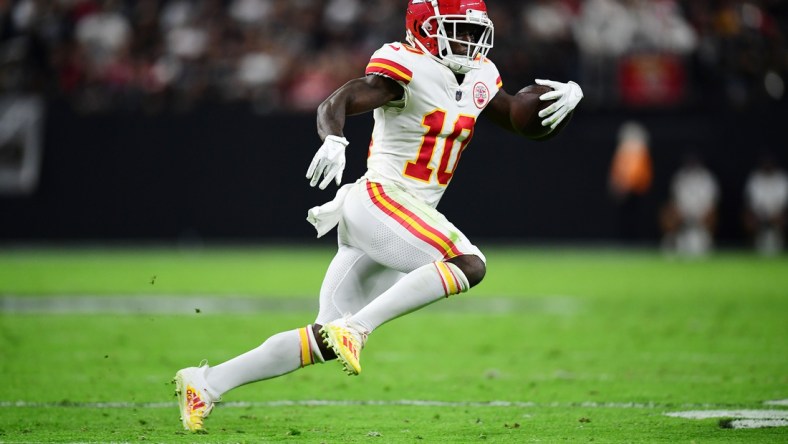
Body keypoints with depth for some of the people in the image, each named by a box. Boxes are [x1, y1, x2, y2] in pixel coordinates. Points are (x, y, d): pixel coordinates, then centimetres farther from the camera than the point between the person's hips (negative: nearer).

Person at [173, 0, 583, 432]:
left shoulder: (478, 77, 14)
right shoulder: (408, 68, -11)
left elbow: (534, 124, 21)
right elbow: (336, 103, -21)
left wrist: (566, 98, 0)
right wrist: (333, 140, -43)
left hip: (410, 215, 8)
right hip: (379, 199, -8)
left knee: (327, 341, 6)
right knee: (469, 264, -26)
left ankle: (206, 383, 9)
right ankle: (355, 327, -27)